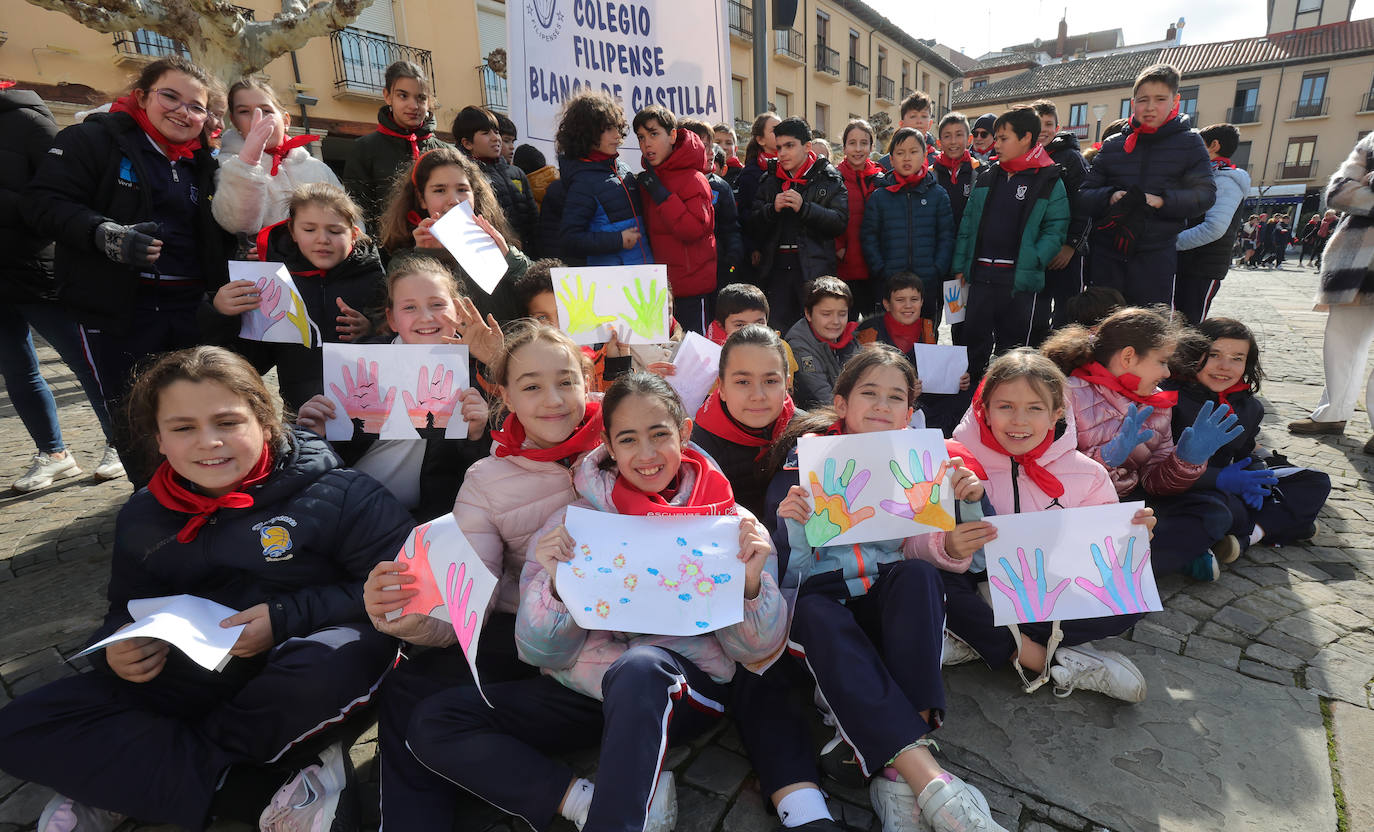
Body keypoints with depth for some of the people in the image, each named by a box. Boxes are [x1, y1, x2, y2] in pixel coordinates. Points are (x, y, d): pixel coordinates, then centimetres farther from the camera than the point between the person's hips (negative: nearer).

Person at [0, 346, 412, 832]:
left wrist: (286, 617, -22)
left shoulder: (335, 494, -13)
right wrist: (117, 649, -5)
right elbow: (129, 608, 19)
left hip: (296, 675, -4)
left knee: (342, 654, -39)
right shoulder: (143, 519, 6)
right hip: (194, 677, 4)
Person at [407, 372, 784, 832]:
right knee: (432, 722, -12)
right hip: (583, 686, 4)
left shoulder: (730, 521, -4)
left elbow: (757, 650, -1)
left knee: (639, 668, -37)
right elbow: (543, 652, -1)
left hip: (686, 685, -3)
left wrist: (750, 582, -22)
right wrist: (555, 580, -21)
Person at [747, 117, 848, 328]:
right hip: (776, 267, 3)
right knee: (778, 331, 4)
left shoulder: (829, 179, 5)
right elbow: (751, 226, 9)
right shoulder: (769, 181, 15)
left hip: (815, 268, -3)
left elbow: (840, 222, -7)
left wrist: (804, 208, -17)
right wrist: (772, 209, -9)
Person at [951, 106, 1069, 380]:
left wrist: (1031, 263, -19)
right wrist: (960, 265, 6)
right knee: (974, 338, 10)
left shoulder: (1049, 180, -1)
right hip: (980, 275, 4)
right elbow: (968, 222, 12)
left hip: (1020, 279, -3)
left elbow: (1055, 230, -5)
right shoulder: (987, 177, 12)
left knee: (1013, 345, 7)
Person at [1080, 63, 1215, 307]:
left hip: (1156, 257, -2)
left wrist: (1161, 201, -17)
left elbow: (1205, 194, -1)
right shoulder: (1112, 145, 10)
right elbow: (1085, 194, 6)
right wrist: (1110, 197, -15)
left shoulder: (1189, 143, 5)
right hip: (1106, 255, 2)